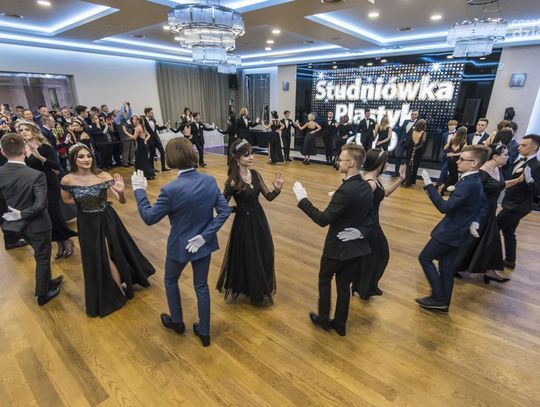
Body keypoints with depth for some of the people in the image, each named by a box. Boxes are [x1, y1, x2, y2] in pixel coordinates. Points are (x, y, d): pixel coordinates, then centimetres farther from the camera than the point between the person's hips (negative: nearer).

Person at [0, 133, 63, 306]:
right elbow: (40, 204, -30)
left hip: (18, 224, 6)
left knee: (41, 255, 26)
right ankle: (43, 295, 30)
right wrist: (22, 214, -16)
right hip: (37, 224, -6)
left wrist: (17, 215, 7)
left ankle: (48, 282, 46)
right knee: (43, 258, 14)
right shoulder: (36, 175, -25)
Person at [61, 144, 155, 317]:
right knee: (95, 260, 15)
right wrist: (83, 202, -5)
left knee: (108, 256, 11)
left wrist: (121, 192, -42)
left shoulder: (103, 176, -19)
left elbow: (122, 201, -22)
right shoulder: (67, 180, -13)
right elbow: (66, 200, 8)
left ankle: (120, 286, 38)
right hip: (87, 224, 2)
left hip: (106, 220, -2)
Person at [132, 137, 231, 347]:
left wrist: (139, 190, -4)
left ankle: (177, 322, 46)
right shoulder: (210, 181, -10)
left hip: (180, 245, -3)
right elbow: (224, 211, -10)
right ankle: (204, 332, 33)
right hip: (203, 243, 4)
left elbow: (149, 217, -13)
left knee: (171, 280, 26)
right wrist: (205, 236, -11)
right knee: (201, 285, 19)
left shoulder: (171, 189, -25)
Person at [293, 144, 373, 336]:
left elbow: (323, 220, -26)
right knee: (344, 284, 20)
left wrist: (303, 200, -22)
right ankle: (340, 324, 34)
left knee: (324, 279, 18)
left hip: (338, 246, -7)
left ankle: (323, 319, 33)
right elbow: (369, 217, 9)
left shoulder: (346, 190, -27)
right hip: (357, 246, 7)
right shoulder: (367, 187, -1)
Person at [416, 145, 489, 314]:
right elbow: (480, 206, 22)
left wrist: (429, 185, -28)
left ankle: (439, 298, 8)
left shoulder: (468, 184, -23)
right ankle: (443, 303, 26)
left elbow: (444, 207, -28)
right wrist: (474, 221, 11)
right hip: (457, 231, 10)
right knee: (447, 268, 15)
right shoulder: (475, 181, 9)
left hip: (450, 231, -10)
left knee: (425, 258, 2)